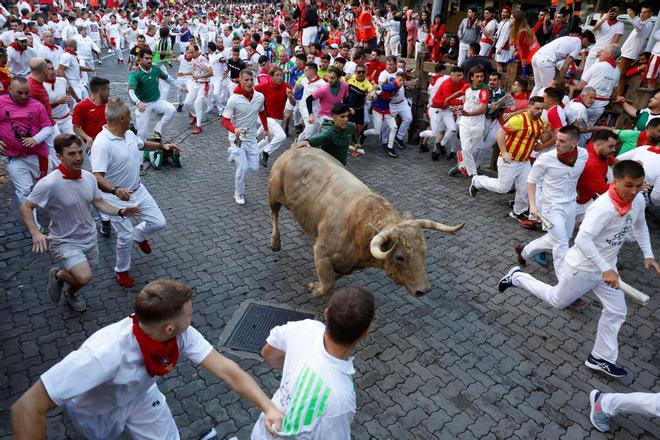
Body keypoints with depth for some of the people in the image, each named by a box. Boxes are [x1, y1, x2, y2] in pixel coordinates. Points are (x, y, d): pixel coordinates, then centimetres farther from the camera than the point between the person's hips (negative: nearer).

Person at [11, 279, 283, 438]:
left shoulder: (182, 334, -29)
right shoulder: (106, 353, -45)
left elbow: (226, 370, -31)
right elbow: (27, 408, -41)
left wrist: (268, 407, -43)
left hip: (139, 394, 3)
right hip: (96, 408, -3)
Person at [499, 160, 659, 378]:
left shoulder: (639, 200, -7)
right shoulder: (604, 208, -34)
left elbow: (640, 225, 14)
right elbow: (582, 239, -37)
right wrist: (606, 270, -36)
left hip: (606, 266, 8)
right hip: (582, 267, -7)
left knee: (616, 312, 13)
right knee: (557, 301, 12)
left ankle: (601, 358, 28)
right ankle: (517, 277, 30)